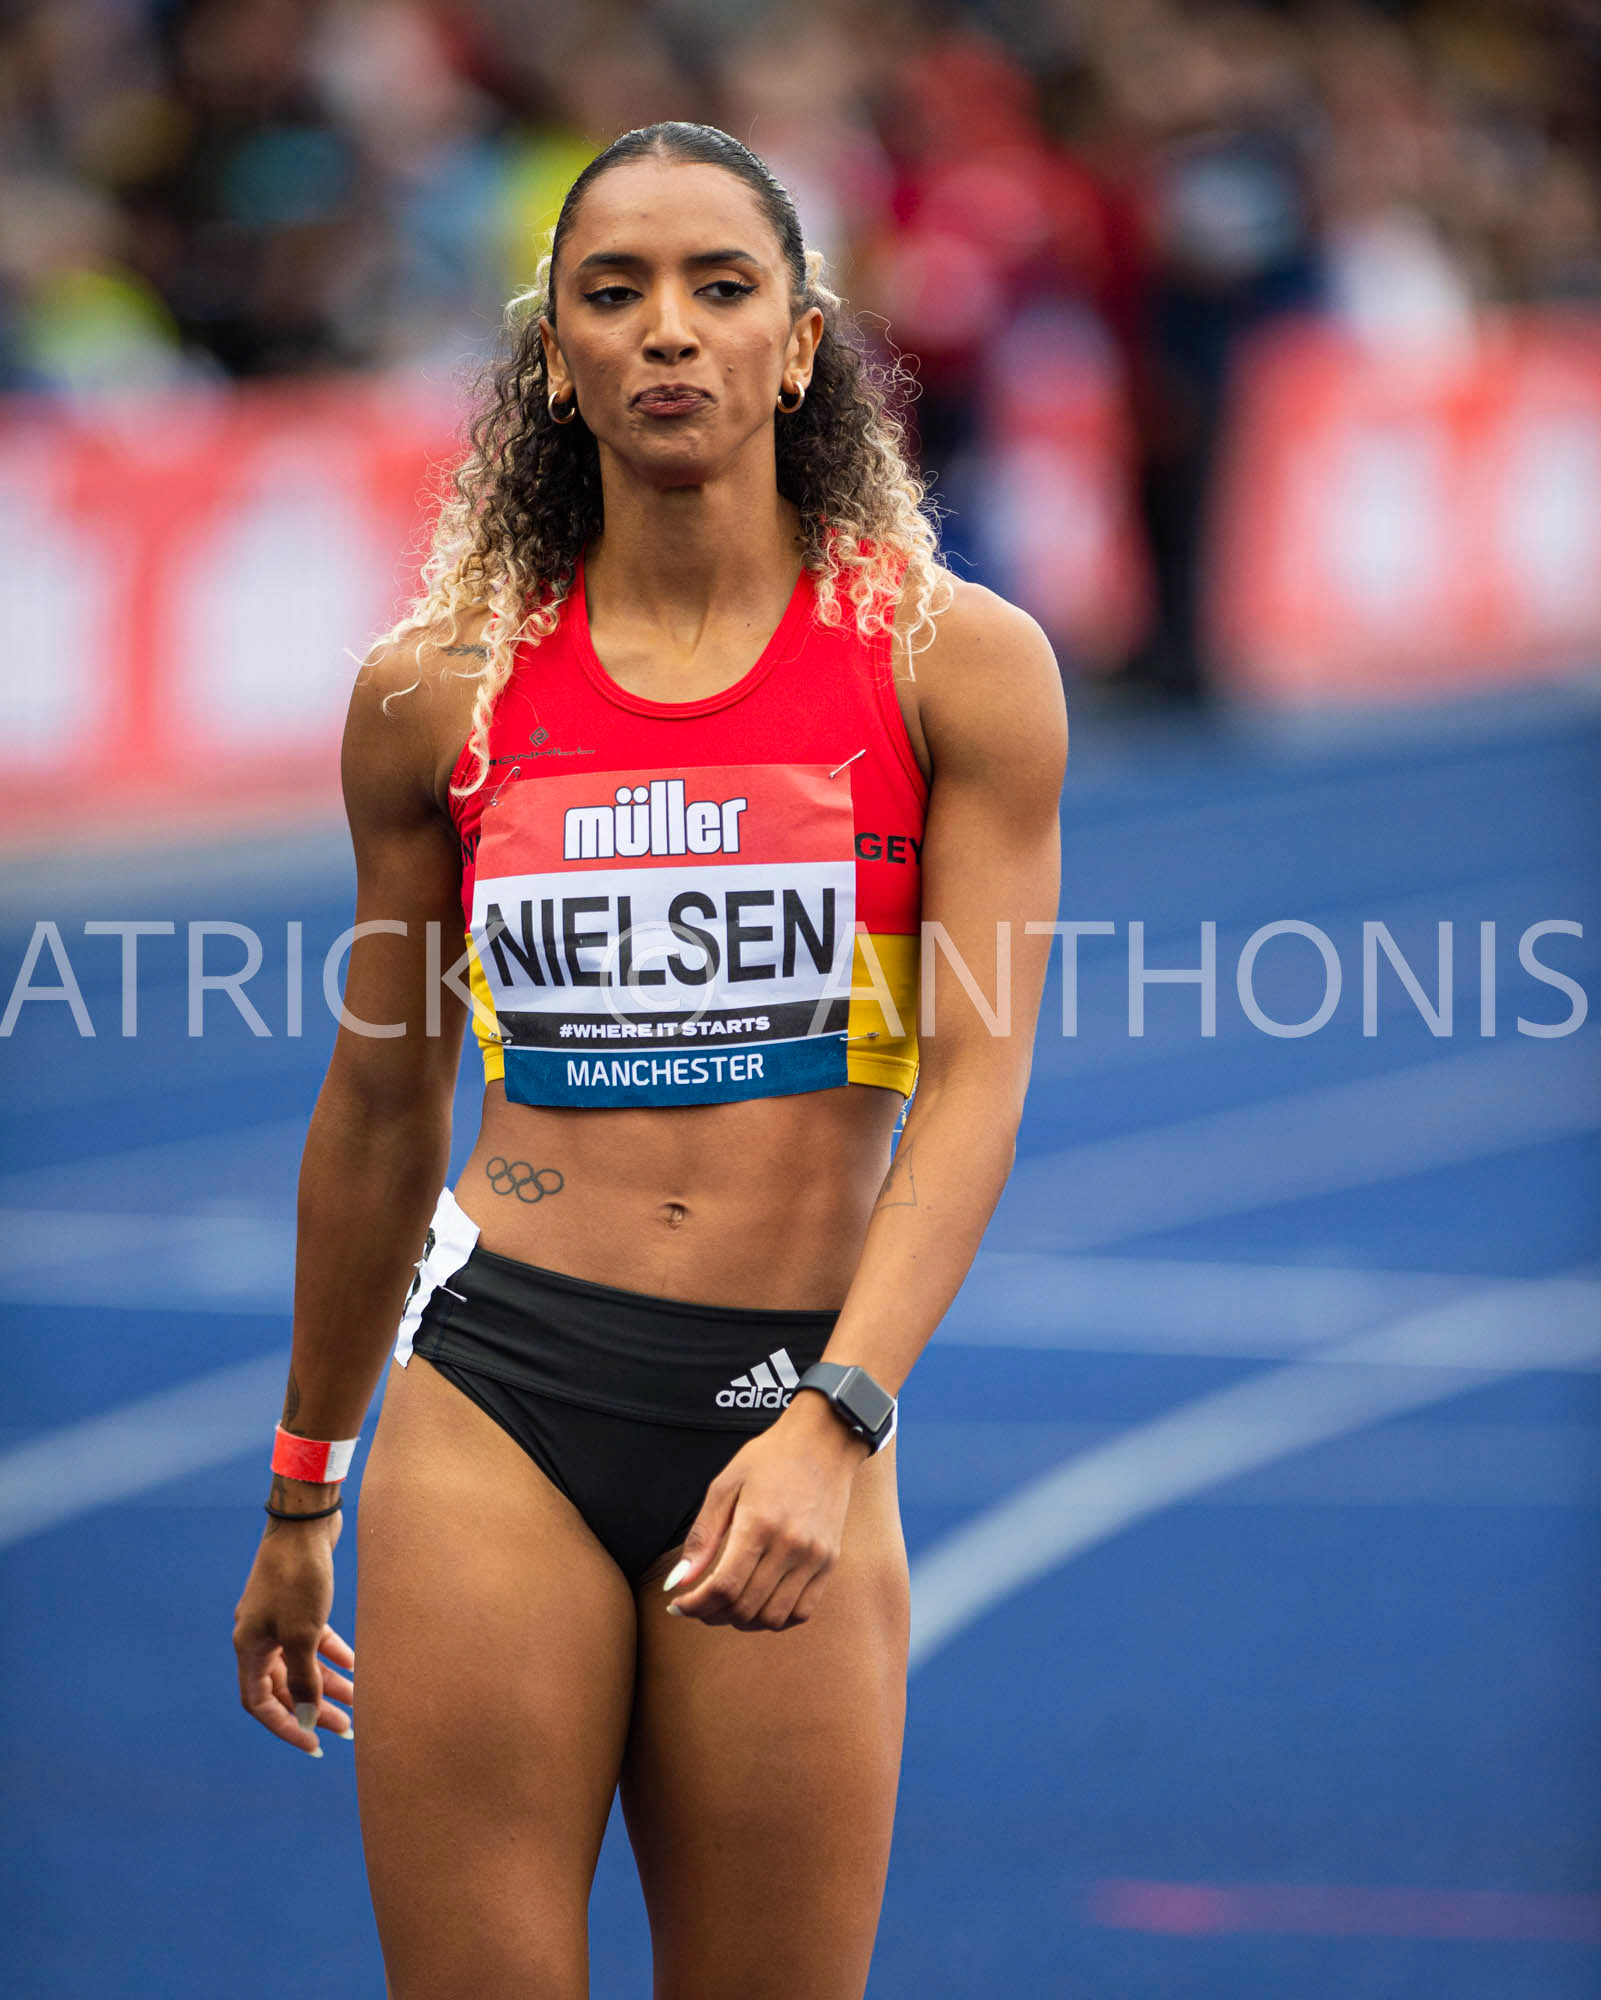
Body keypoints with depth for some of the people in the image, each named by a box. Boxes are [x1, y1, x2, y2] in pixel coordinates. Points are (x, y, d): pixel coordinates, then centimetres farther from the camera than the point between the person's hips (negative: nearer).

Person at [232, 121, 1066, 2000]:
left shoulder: (954, 663, 1)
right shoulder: (436, 694, 6)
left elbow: (979, 1082, -7)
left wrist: (833, 1423, -21)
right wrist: (299, 1500, 21)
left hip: (794, 1414, -1)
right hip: (496, 1404, 1)